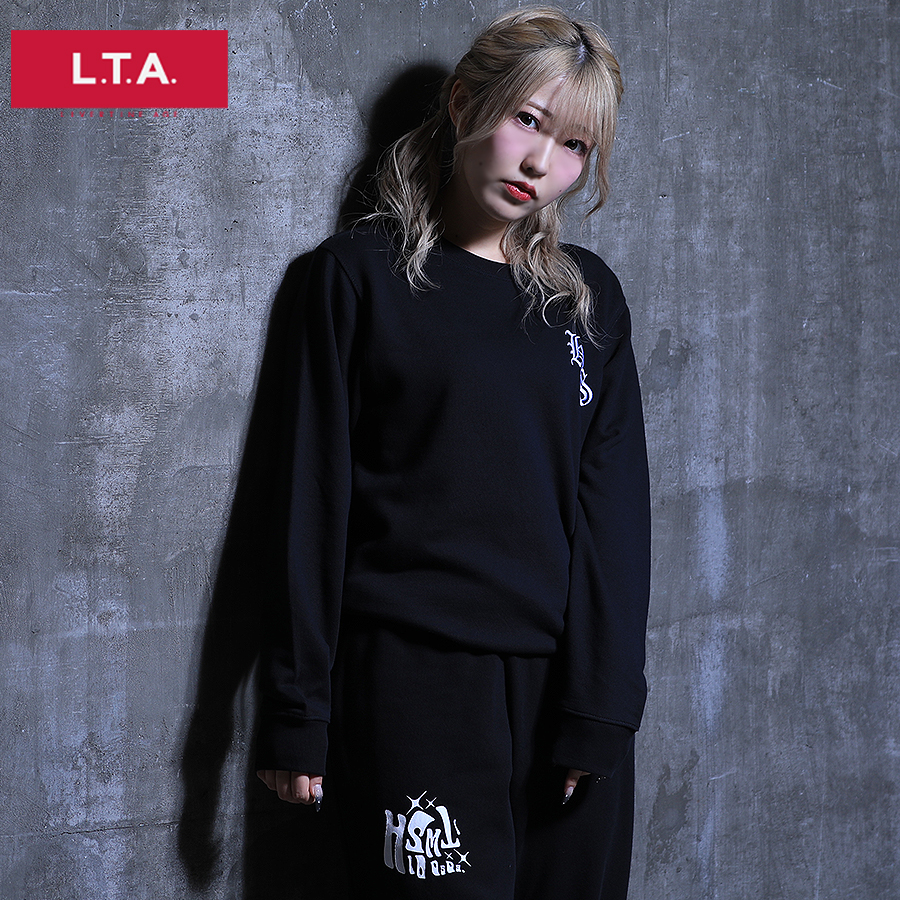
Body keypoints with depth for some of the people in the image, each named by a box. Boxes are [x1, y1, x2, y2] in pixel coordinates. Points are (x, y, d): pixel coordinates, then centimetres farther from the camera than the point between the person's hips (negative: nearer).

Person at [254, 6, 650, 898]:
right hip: (415, 682, -3)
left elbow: (615, 507, 6)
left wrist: (601, 705, -4)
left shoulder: (588, 297, 10)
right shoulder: (361, 275, 2)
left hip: (564, 686, 3)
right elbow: (314, 497, 0)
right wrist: (296, 710, -3)